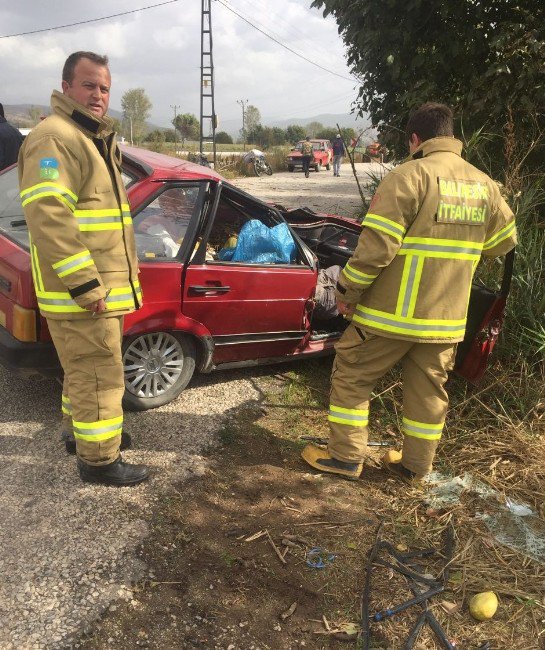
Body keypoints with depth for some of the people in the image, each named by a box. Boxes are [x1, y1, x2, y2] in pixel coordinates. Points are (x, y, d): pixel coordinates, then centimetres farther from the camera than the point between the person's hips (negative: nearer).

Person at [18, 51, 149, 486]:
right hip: (81, 290, -10)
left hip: (101, 285, 10)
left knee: (86, 370, 22)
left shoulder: (94, 138, 20)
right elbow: (47, 214, -26)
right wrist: (83, 284, -27)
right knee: (99, 374, -3)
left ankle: (81, 430, 40)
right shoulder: (55, 138, -14)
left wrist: (118, 275, 27)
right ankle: (99, 460, 11)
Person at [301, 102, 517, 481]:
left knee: (351, 378, 12)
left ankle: (346, 457, 20)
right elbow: (504, 241, 18)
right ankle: (416, 466, 32)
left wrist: (348, 291, -9)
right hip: (447, 318, 6)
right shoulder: (485, 185, 6)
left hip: (392, 312, -6)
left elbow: (376, 245, -20)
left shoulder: (411, 175, -14)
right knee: (429, 392, 18)